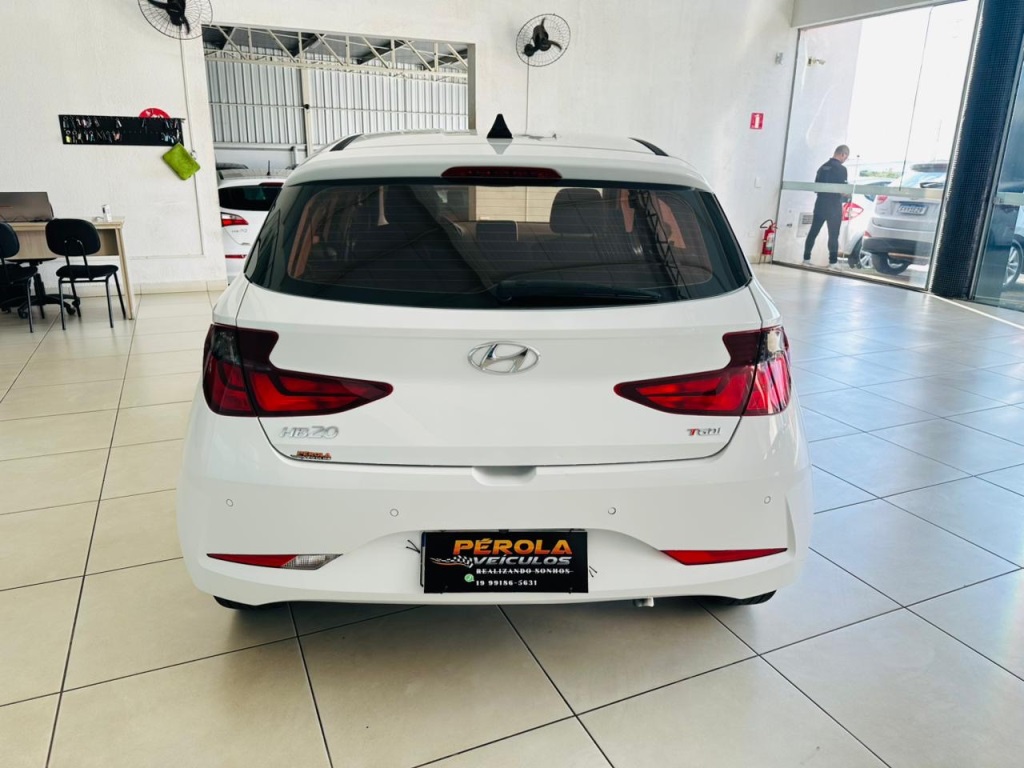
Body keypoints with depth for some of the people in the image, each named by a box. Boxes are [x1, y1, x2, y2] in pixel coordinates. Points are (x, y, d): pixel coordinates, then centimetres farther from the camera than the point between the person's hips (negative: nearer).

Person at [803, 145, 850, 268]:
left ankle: (806, 258, 11)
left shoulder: (823, 167, 9)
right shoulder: (841, 169, -12)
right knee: (833, 235, 0)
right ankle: (833, 261, 2)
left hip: (820, 204, 6)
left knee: (813, 232, 9)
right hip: (834, 206, -6)